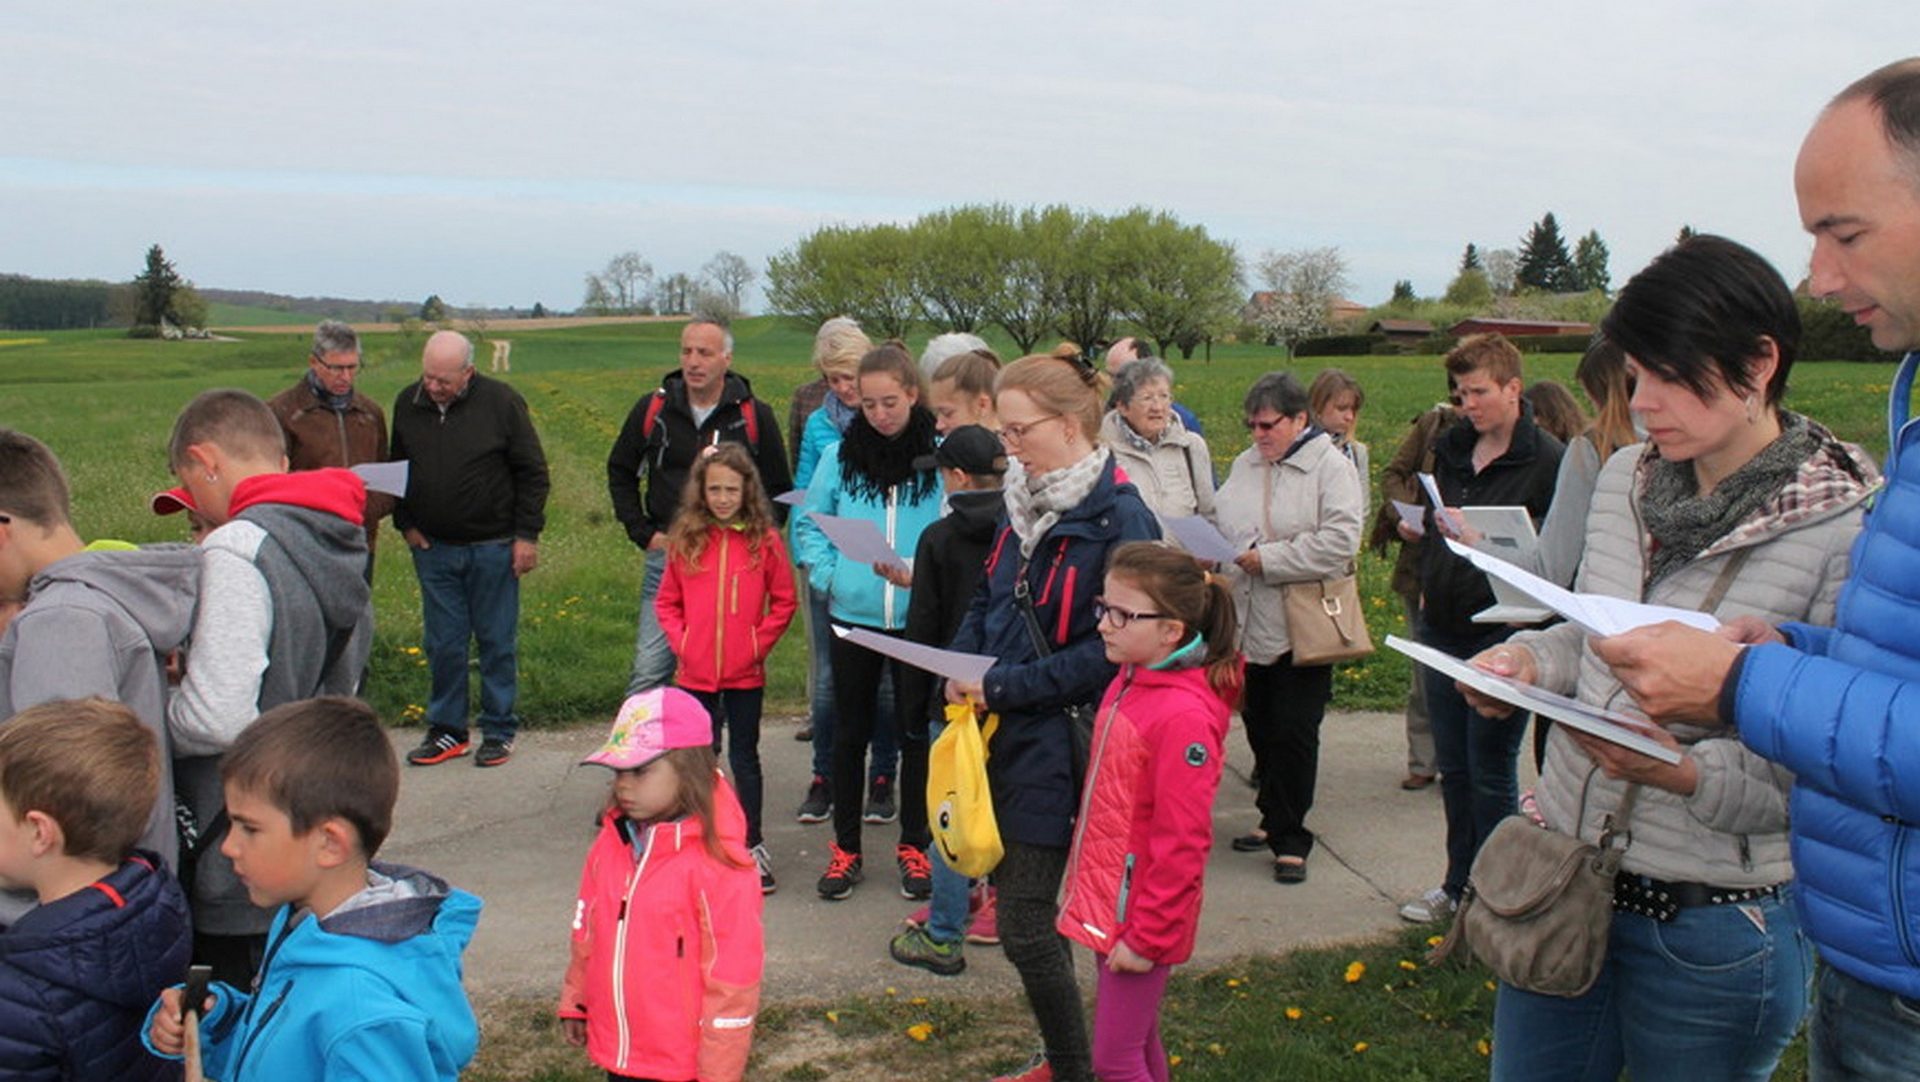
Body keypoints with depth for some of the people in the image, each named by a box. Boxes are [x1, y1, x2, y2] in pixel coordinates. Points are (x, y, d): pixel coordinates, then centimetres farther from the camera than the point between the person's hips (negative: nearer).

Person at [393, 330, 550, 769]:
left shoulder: (501, 402, -10)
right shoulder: (408, 403, 1)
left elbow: (532, 472, -4)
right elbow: (397, 469, 15)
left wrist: (527, 534, -7)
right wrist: (406, 523, 7)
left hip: (493, 548, -3)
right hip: (434, 548, 3)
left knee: (497, 642, 5)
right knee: (443, 643, 7)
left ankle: (499, 732, 17)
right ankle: (447, 730, 20)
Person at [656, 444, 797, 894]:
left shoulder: (764, 540, -5)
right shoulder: (685, 539, 1)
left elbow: (783, 602, 0)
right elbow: (668, 601, 7)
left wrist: (758, 643, -8)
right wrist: (680, 641, -5)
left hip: (745, 674, -2)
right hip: (695, 673, 2)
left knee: (744, 757, 9)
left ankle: (751, 845, 19)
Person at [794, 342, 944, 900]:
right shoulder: (840, 455, 2)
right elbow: (808, 523, 10)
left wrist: (922, 575, -19)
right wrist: (828, 575, -4)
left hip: (917, 620, -2)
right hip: (852, 616, 2)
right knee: (850, 734, 12)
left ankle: (914, 845, 27)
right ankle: (845, 849, 25)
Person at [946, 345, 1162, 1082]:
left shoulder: (1119, 518, -16)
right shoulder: (1026, 502, 7)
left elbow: (1110, 651, -19)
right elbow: (985, 600, 16)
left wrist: (1003, 686, -17)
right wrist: (963, 668, -3)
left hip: (1058, 741, -8)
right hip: (1009, 733, 8)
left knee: (1023, 924, -3)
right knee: (1025, 900, 17)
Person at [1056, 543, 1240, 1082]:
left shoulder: (1185, 715, -25)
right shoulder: (1128, 682, 3)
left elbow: (1181, 845, -23)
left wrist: (1146, 936, -17)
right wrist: (1083, 876, 19)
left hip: (1139, 914, -9)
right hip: (1106, 901, 9)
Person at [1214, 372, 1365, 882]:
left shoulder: (1332, 467, -8)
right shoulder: (1244, 465, 13)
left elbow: (1339, 542, -18)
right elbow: (1221, 526, 19)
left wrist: (1267, 559, -17)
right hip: (1249, 624, 7)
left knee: (1293, 735, -2)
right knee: (1260, 727, 15)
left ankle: (1290, 838, 9)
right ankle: (1275, 818, 30)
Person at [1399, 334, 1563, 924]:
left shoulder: (1547, 459, -11)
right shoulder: (1451, 448, 9)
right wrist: (1427, 583, 9)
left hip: (1502, 634, -6)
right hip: (1443, 626, 7)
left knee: (1491, 772, 2)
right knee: (1453, 767, 15)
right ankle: (1458, 883, 30)